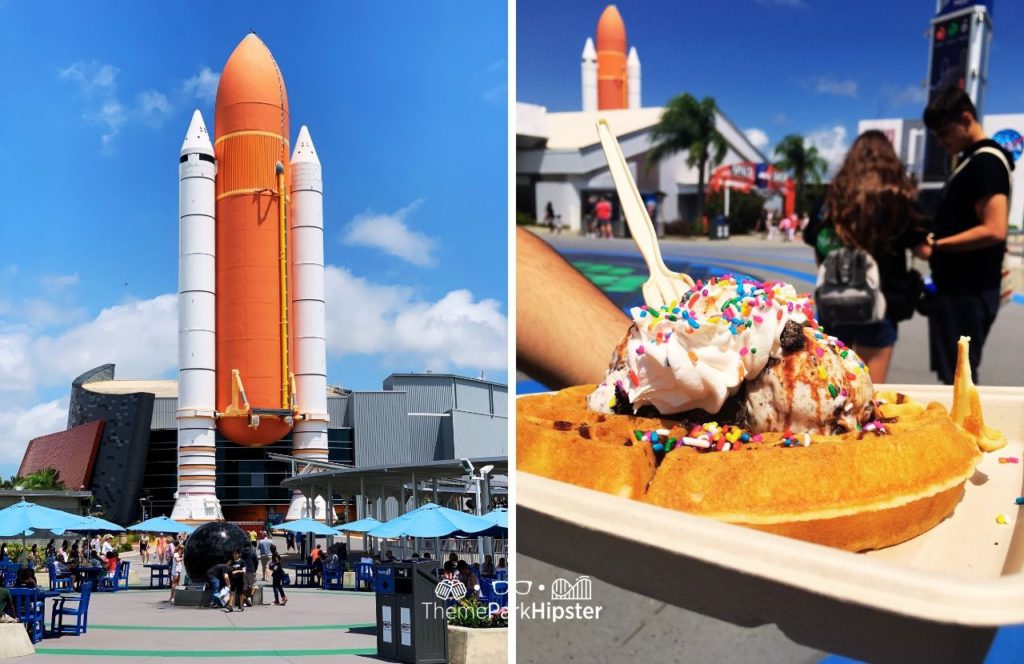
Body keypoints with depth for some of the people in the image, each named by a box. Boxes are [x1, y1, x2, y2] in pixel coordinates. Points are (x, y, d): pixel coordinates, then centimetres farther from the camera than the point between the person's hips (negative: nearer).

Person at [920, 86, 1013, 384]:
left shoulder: (986, 162, -13)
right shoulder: (970, 161, 18)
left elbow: (994, 230, -22)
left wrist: (937, 246, -16)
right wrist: (935, 244, 7)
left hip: (968, 292, -10)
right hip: (957, 288, 10)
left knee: (957, 380, -7)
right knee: (958, 379, 13)